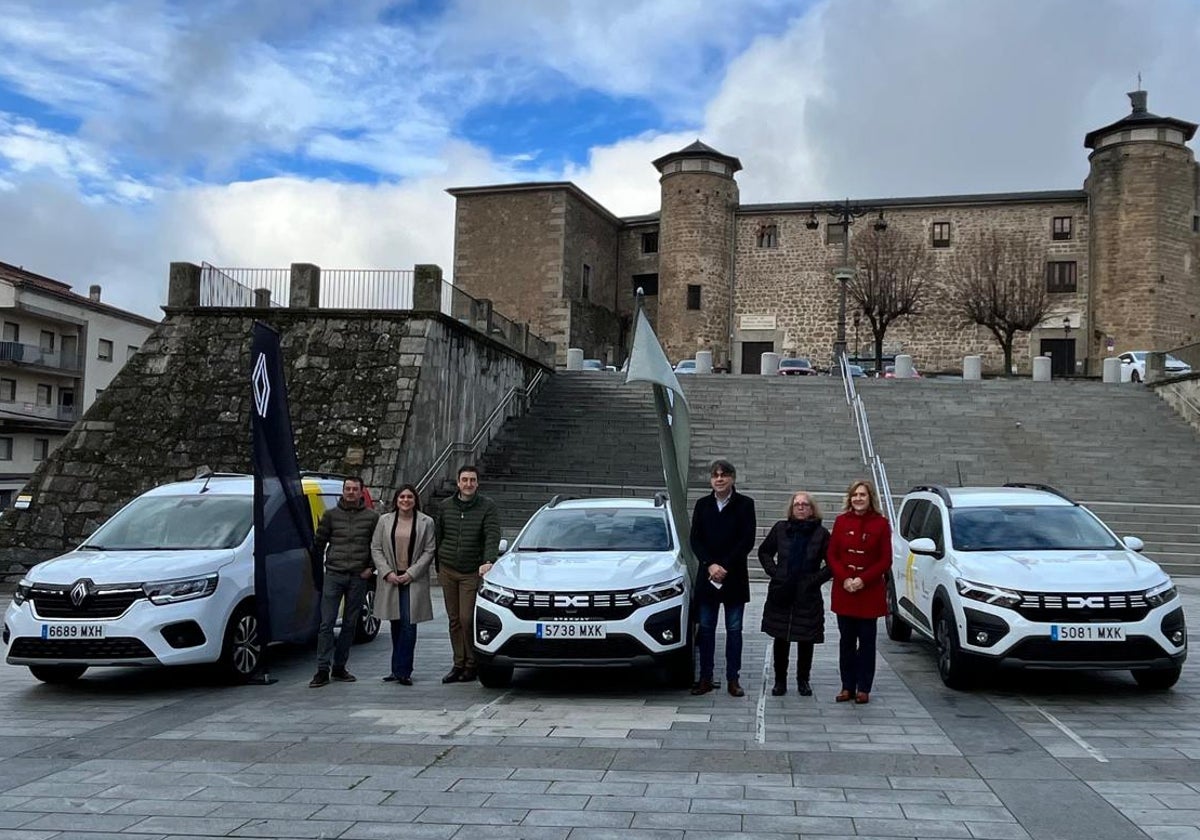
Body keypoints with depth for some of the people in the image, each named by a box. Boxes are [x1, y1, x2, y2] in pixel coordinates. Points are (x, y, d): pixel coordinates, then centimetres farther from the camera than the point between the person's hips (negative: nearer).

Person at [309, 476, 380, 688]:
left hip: (358, 577, 1)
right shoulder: (330, 515, 6)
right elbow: (319, 542, 11)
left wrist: (371, 567, 1)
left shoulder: (372, 517, 5)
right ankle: (322, 670, -4)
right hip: (333, 575, -1)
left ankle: (339, 667, 16)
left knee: (350, 624, 7)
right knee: (327, 623, -6)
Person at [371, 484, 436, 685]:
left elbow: (429, 551, -1)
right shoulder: (384, 520, 8)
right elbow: (375, 548, 6)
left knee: (408, 625, -8)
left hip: (414, 580, -2)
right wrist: (387, 572, -7)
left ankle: (402, 670, -5)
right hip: (390, 579, 2)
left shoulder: (426, 522, 2)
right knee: (396, 625, 8)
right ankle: (399, 669, 16)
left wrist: (411, 573, -10)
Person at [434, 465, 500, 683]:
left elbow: (493, 536, -12)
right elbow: (438, 536, 16)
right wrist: (438, 565, 15)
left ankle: (472, 664, 5)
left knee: (467, 619, -9)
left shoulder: (487, 507, -3)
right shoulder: (446, 506, 8)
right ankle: (459, 664, 15)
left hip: (472, 572, -4)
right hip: (448, 570, 4)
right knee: (454, 620, 7)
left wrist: (488, 561, -27)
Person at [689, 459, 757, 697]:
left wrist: (725, 566, -13)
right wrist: (710, 565, -12)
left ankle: (733, 679, 11)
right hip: (706, 576, 2)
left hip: (734, 577, -2)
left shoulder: (745, 504, -1)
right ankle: (705, 678, 11)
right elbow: (695, 539, 2)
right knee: (706, 628, 5)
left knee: (734, 630, 5)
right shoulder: (702, 504, 6)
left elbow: (748, 540, -7)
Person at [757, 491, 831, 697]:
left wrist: (816, 579, -8)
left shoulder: (821, 533, -2)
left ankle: (803, 680, 21)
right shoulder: (780, 528, 4)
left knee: (805, 641, 6)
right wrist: (774, 572, 2)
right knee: (780, 639, 6)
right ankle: (780, 680, 17)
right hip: (781, 594, 1)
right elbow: (764, 552, 15)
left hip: (808, 597, -1)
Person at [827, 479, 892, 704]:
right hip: (844, 590, 2)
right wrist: (845, 579, -11)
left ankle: (863, 688, 12)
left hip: (870, 591, -2)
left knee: (867, 641, 5)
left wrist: (863, 580, -14)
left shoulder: (880, 524, -3)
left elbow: (885, 560, -4)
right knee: (846, 641, 8)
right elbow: (832, 555, 4)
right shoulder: (841, 522, 3)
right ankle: (847, 687, 15)